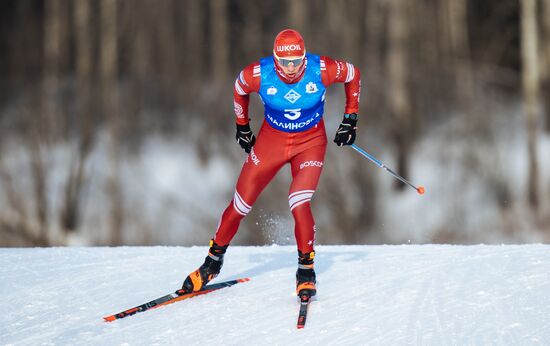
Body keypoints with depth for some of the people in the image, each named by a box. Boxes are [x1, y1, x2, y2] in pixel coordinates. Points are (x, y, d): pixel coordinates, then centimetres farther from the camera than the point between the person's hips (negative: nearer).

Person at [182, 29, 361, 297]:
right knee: (240, 205, 6)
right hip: (271, 139, 2)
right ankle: (214, 260, 28)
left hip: (310, 142, -2)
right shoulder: (258, 74, -23)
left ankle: (306, 270, -3)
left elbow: (353, 75, -4)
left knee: (300, 205, -22)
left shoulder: (321, 70, -26)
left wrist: (350, 119, -2)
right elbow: (239, 89, 2)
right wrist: (242, 127, 10)